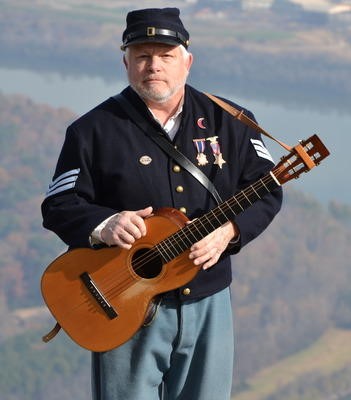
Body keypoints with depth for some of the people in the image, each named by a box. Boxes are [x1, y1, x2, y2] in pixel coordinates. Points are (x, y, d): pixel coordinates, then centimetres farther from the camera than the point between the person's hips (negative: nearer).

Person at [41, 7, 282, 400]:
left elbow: (266, 190, 4)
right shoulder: (94, 130, -2)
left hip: (207, 302, 3)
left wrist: (230, 230, -15)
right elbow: (58, 206, -3)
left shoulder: (229, 122, 6)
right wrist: (103, 224, -24)